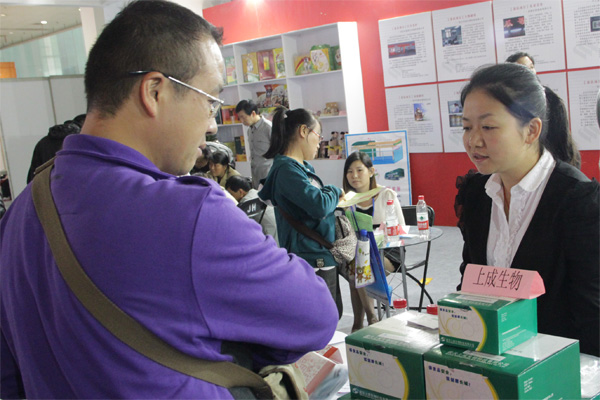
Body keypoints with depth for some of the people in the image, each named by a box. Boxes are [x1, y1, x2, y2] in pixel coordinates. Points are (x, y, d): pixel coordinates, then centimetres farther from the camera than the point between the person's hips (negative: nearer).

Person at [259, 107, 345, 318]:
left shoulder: (305, 167, 13)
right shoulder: (287, 169, -18)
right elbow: (318, 205, -27)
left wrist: (336, 196, 8)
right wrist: (335, 192, -7)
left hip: (324, 259, 11)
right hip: (310, 260, -11)